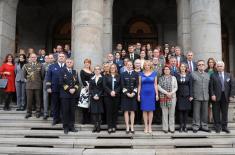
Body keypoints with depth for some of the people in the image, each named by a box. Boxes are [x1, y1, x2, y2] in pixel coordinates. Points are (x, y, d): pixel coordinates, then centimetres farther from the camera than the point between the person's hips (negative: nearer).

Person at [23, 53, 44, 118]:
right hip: (29, 85, 1)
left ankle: (38, 112, 14)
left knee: (38, 100, 4)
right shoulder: (26, 65, 7)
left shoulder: (40, 65, 2)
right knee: (29, 100, 3)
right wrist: (29, 79, 13)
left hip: (38, 85, -1)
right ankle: (29, 112, 13)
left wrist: (39, 80, 9)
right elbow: (24, 75, 15)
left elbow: (42, 75, 4)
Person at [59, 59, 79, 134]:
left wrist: (74, 89, -8)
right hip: (65, 94, -3)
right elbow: (61, 82, -7)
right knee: (65, 111, -1)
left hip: (73, 94, 4)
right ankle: (66, 127, 7)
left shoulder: (75, 72, 14)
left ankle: (71, 126, 14)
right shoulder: (62, 71, 2)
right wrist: (68, 89, -13)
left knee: (72, 110, 6)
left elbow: (77, 82, 10)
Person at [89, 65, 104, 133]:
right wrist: (93, 95, -7)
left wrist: (98, 95, -12)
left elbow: (103, 88, -3)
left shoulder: (102, 78, 3)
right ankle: (95, 126, 6)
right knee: (93, 112, 0)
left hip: (100, 97, -2)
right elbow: (90, 88, 7)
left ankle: (98, 126, 4)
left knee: (99, 112, -1)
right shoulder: (92, 79, 12)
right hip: (93, 97, 3)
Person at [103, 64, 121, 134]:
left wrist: (115, 92, -13)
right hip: (108, 96, -1)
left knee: (115, 111, 2)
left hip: (116, 96, 1)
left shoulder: (118, 77, 11)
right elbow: (104, 85, 0)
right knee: (109, 111, -3)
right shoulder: (106, 76, 10)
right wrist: (110, 92, -13)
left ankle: (114, 126, 9)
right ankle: (109, 127, 1)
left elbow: (120, 86, 2)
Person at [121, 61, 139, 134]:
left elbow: (137, 84, 1)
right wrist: (127, 93, -11)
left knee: (132, 111, 3)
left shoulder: (136, 74, 6)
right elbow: (122, 85, -1)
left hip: (133, 94, 0)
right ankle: (127, 127, 4)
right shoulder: (123, 74, 5)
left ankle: (132, 127, 7)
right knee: (126, 111, -1)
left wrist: (133, 93, -10)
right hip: (125, 94, 0)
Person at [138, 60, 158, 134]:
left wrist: (157, 94, -1)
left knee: (151, 110, 2)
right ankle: (146, 126, 8)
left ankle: (150, 126, 10)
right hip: (143, 93, 0)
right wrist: (138, 94, 1)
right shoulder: (141, 74, 6)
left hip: (151, 93, 0)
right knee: (144, 110, 1)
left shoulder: (154, 73, 5)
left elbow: (155, 84, 4)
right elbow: (139, 85, 6)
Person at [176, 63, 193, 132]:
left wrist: (191, 95, -4)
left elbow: (190, 86, 3)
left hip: (187, 95, 1)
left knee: (186, 111, 3)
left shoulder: (189, 75, 6)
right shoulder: (177, 75, 4)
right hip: (179, 95, 0)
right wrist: (175, 96, -3)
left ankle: (185, 126, 11)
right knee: (180, 110, 0)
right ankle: (181, 126, 6)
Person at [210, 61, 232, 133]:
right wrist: (212, 95, -12)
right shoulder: (213, 75, 1)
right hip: (216, 97, -2)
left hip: (225, 97, 3)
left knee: (225, 113, 8)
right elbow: (211, 86, -3)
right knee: (216, 113, 3)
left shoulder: (228, 75, 10)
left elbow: (231, 86, 9)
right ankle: (217, 127, 12)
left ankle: (224, 127, 17)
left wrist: (230, 95, 2)